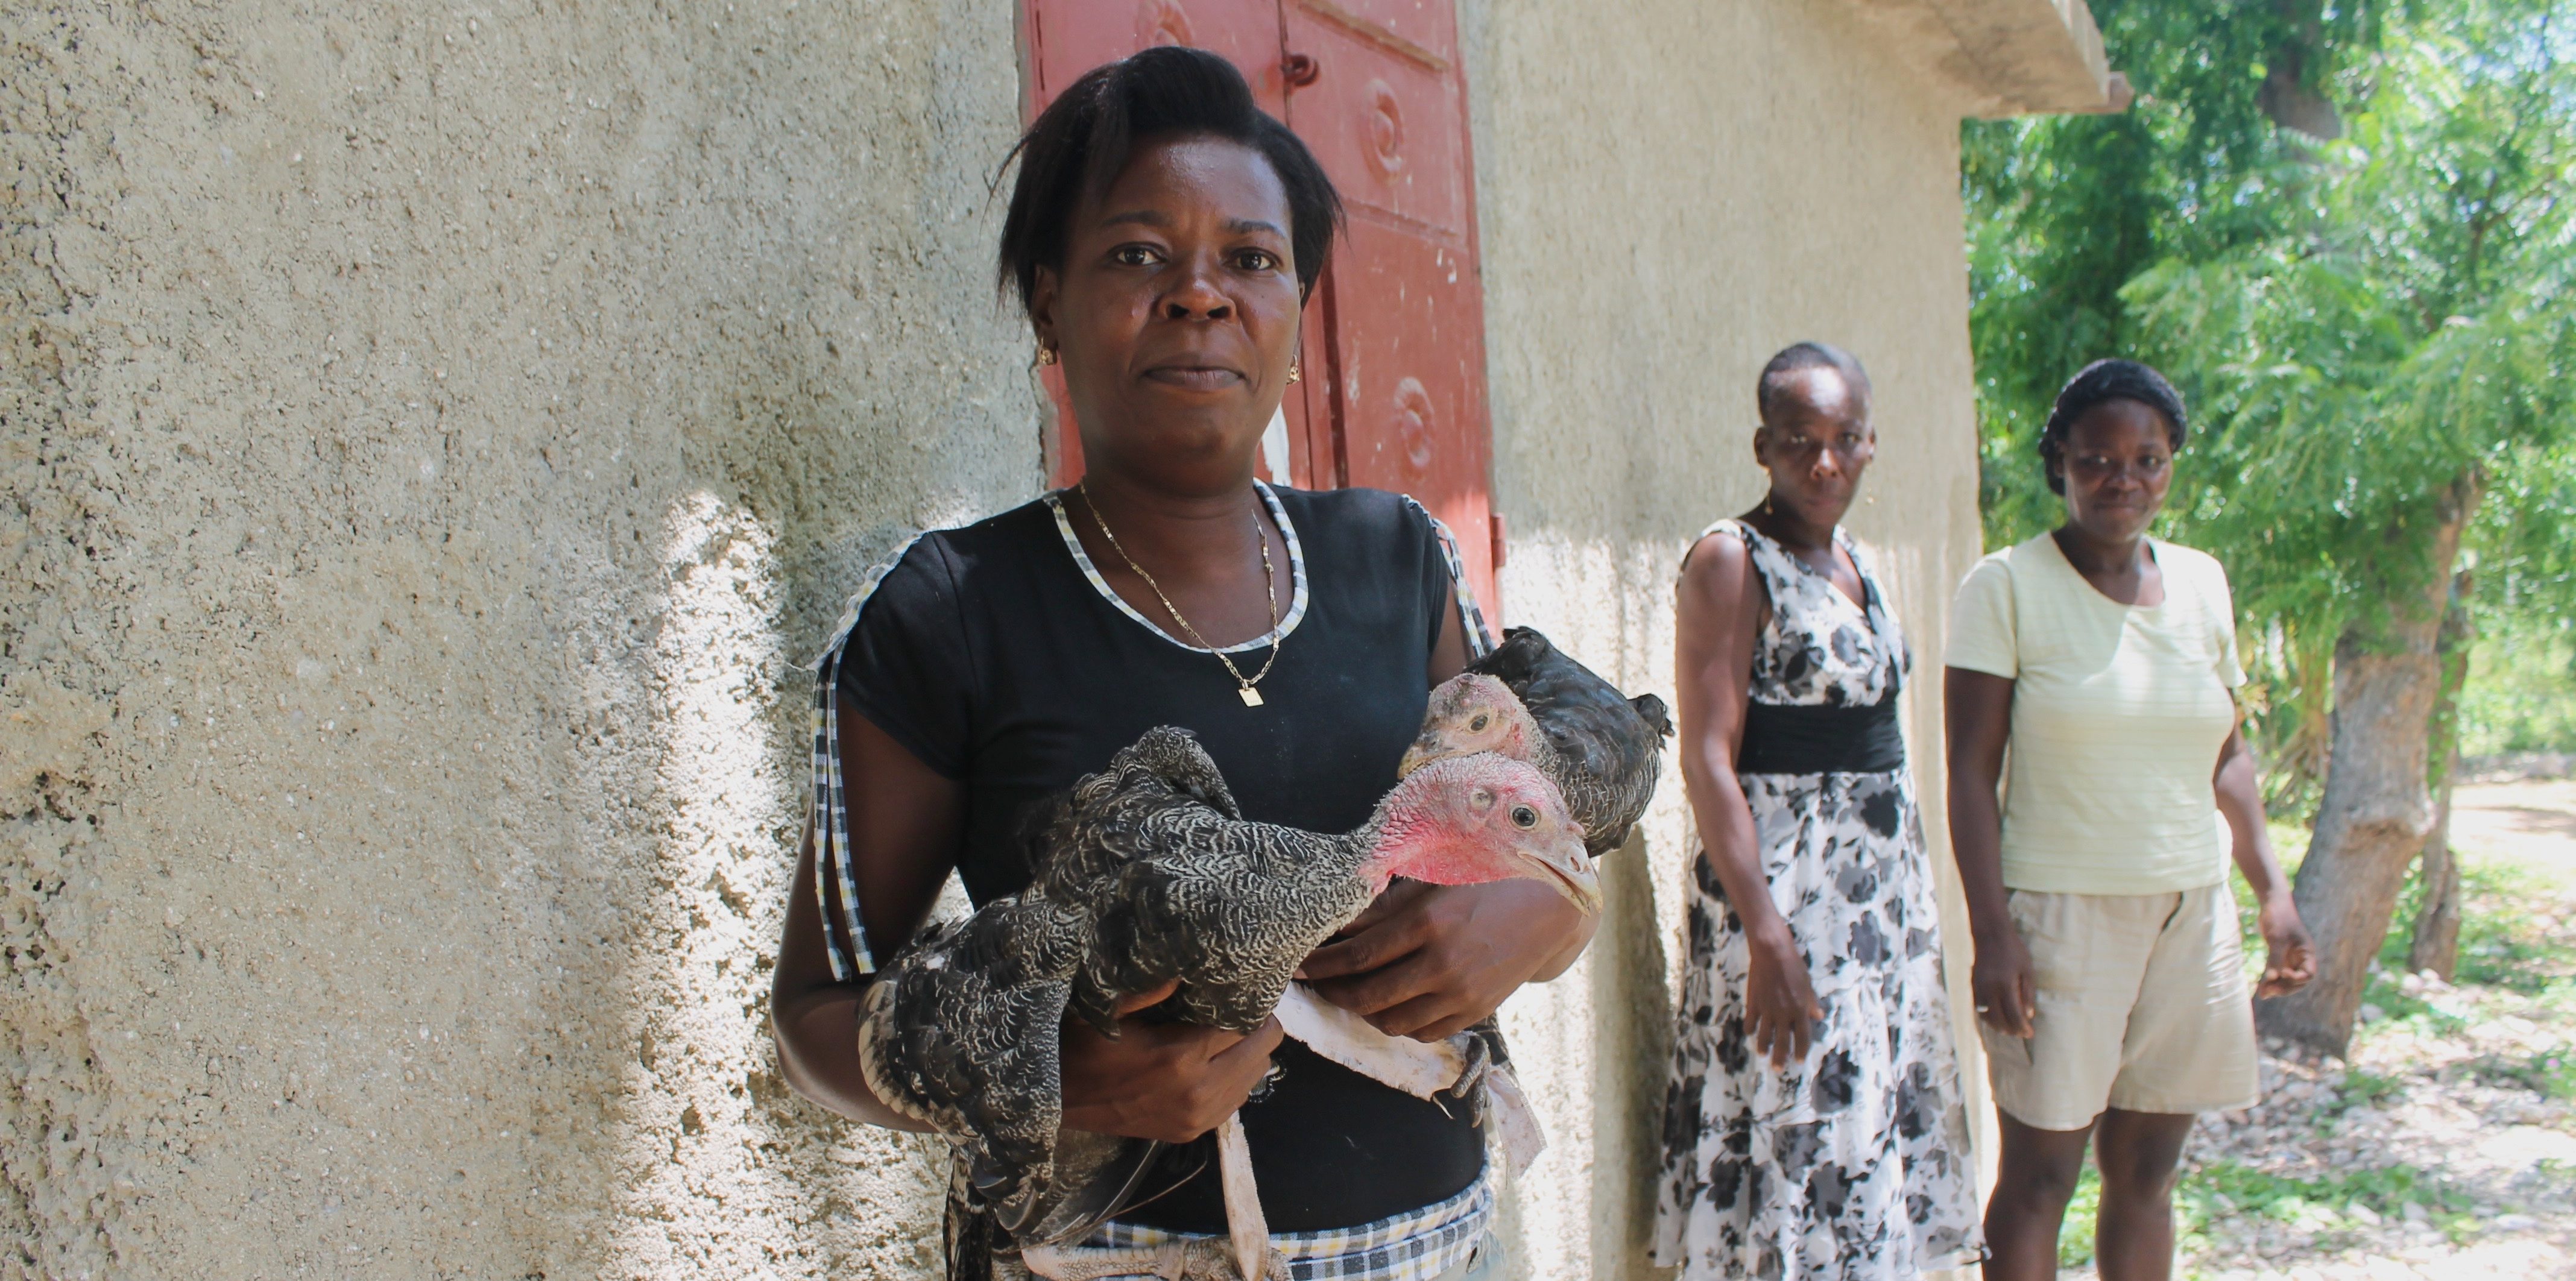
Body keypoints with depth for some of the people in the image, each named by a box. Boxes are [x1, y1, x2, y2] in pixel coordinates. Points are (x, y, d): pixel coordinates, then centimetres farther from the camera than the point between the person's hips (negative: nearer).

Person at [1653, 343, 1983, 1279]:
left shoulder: (1855, 561, 12)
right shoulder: (1731, 560, -12)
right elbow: (1708, 757, -18)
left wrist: (1908, 887, 13)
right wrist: (1767, 938, -23)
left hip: (1884, 879, 8)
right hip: (1786, 883, -8)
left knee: (1874, 1125, 13)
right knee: (1797, 1138, -3)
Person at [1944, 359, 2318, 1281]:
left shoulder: (2201, 582, 10)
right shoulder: (2007, 586, -6)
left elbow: (2226, 756, 17)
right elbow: (1971, 770, -9)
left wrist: (2272, 891, 7)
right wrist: (1992, 930, -15)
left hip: (2192, 912, 5)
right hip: (2062, 910, -5)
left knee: (2146, 1175, 11)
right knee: (2039, 1177, 0)